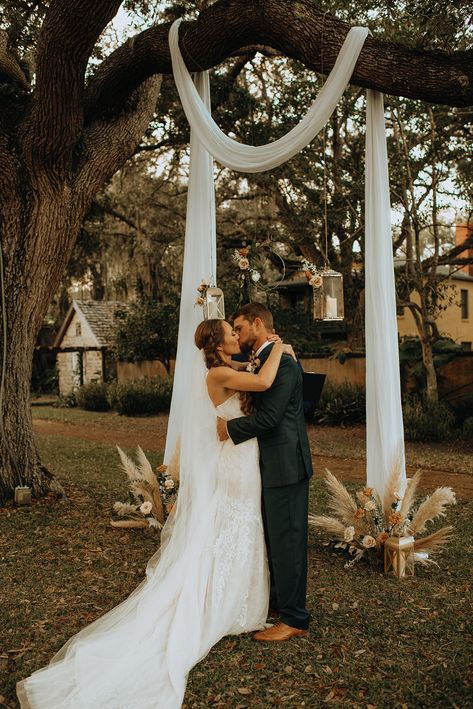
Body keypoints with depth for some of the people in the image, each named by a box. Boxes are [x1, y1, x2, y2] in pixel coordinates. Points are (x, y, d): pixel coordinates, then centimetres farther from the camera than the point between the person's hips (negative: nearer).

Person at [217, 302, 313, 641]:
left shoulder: (282, 362, -19)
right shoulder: (262, 361, 13)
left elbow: (268, 417, -24)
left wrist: (230, 428, -11)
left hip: (285, 465, -10)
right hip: (274, 464, 10)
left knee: (286, 540, 0)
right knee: (275, 537, 21)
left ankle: (294, 619, 14)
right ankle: (278, 599, 38)